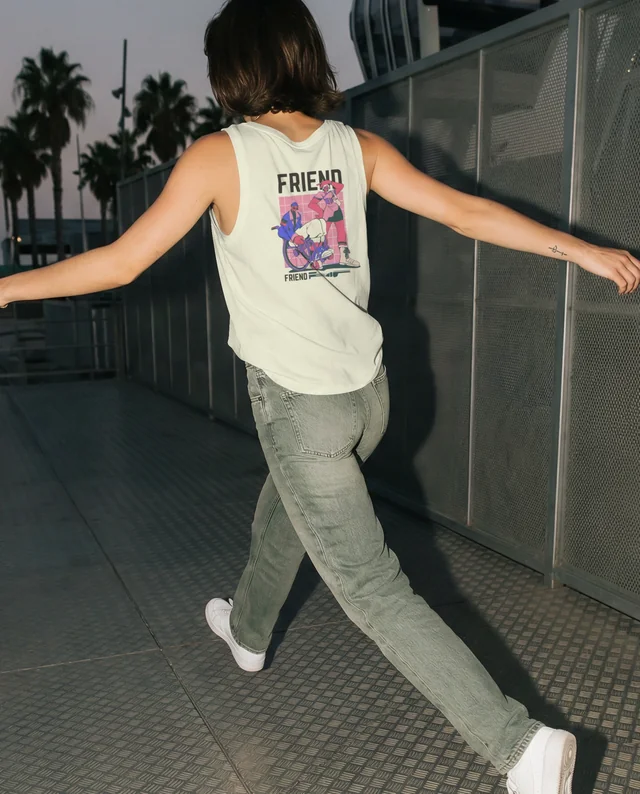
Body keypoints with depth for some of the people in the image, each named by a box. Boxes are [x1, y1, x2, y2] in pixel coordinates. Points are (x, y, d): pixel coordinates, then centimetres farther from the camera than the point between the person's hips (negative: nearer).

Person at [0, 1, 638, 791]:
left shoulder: (220, 156, -11)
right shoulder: (358, 148, 1)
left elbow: (121, 262, -8)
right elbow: (467, 211, -1)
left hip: (300, 406, -6)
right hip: (366, 390, 7)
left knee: (373, 588, 1)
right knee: (280, 518, 31)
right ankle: (246, 631, 56)